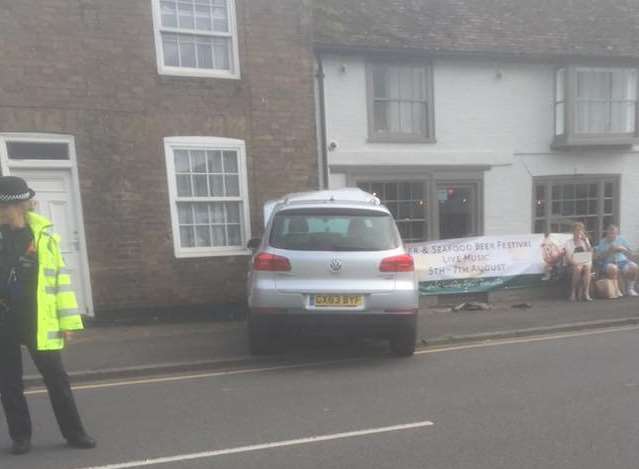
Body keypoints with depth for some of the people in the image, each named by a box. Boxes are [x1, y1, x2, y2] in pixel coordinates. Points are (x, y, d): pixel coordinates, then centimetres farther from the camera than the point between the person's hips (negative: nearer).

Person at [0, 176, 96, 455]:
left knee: (56, 379, 4)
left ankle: (74, 433, 17)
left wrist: (67, 321, -5)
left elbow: (60, 278, -2)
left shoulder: (43, 237, -1)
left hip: (37, 322, -2)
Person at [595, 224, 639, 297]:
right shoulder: (602, 243, 2)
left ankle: (629, 288, -7)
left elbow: (630, 254, 10)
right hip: (608, 263, -4)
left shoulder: (621, 240, 12)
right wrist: (609, 251, -15)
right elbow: (598, 258, -6)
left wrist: (623, 249, -9)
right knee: (613, 268, -37)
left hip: (622, 261, 4)